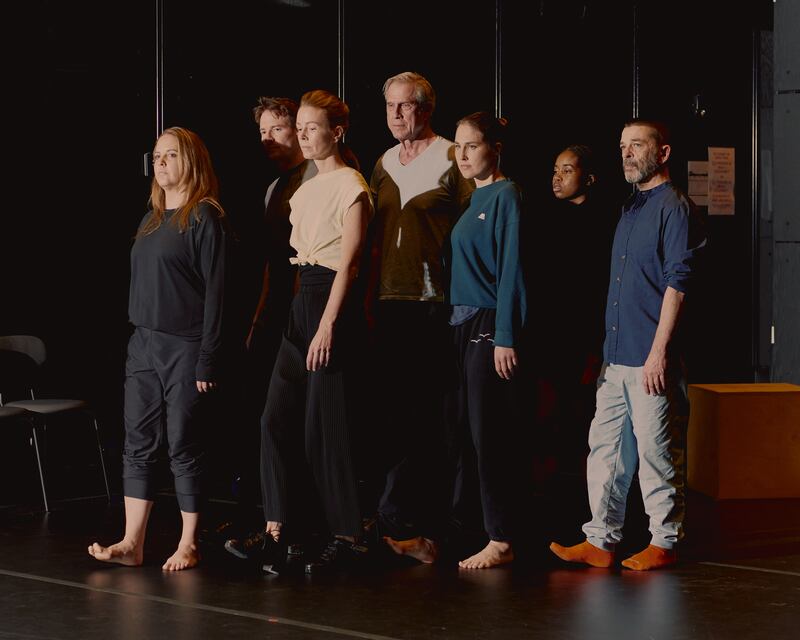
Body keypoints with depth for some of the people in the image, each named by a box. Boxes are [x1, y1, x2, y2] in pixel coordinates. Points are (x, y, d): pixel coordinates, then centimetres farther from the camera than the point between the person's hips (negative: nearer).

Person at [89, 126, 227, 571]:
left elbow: (214, 291, -12)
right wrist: (137, 339, 11)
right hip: (144, 345, 7)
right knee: (139, 445, 5)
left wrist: (207, 360, -16)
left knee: (184, 447, 0)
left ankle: (189, 544, 10)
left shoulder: (205, 217, -8)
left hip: (185, 348, -7)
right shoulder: (152, 218, 14)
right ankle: (132, 544, 7)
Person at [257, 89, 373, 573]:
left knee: (326, 424, -4)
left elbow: (347, 263, -14)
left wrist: (327, 326, -19)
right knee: (277, 419, 0)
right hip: (299, 301, 8)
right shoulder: (305, 189, 16)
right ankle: (278, 527, 2)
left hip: (332, 298, -8)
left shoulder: (351, 186, -8)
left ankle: (347, 535, 6)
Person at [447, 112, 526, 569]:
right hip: (464, 325, 9)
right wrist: (455, 324, 12)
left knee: (488, 434, -7)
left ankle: (501, 541, -4)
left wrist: (505, 338, -19)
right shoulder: (474, 200, 17)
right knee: (465, 431, 10)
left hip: (490, 326, -9)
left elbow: (511, 269, -15)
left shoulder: (506, 196, -9)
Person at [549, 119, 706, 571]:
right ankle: (601, 541, 12)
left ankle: (665, 542, 8)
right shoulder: (631, 210, 19)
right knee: (605, 447, 7)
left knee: (657, 451, -1)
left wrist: (659, 352, -19)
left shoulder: (673, 208, -8)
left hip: (651, 360, -9)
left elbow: (677, 283, -14)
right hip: (617, 357, 9)